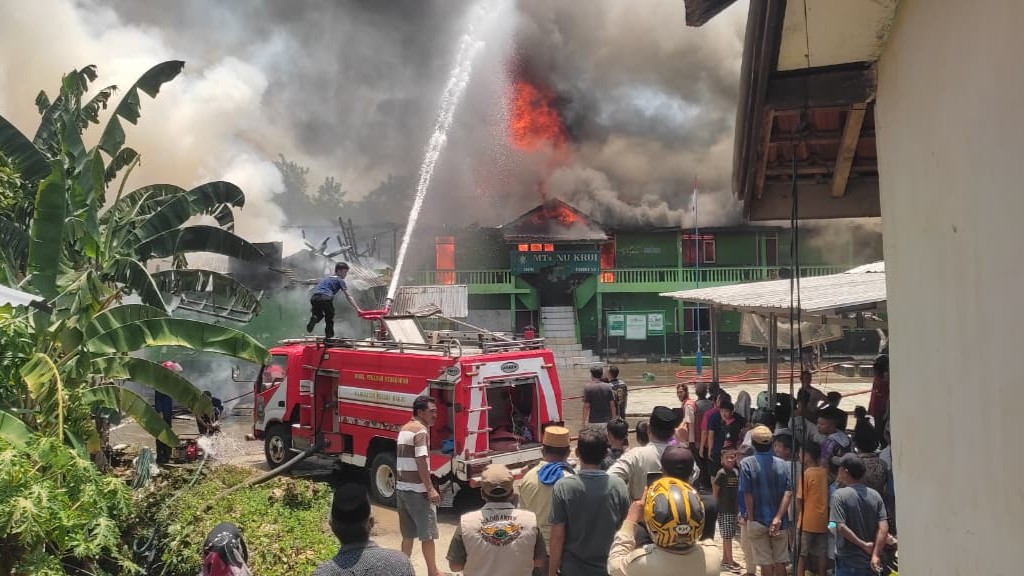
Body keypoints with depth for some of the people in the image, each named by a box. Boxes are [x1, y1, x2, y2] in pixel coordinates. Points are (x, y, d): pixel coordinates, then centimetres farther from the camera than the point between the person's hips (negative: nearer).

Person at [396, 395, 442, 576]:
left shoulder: (405, 429, 13)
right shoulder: (421, 430, -14)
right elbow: (421, 461, -21)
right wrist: (430, 488, -20)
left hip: (401, 487, 9)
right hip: (417, 490, -9)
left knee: (408, 534, 14)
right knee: (427, 533, 2)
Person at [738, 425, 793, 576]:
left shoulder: (747, 464, -9)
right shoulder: (781, 463, 0)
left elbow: (748, 495, -12)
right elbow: (788, 492, -8)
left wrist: (751, 518, -4)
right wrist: (778, 518, -12)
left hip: (758, 521, -3)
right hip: (780, 522, 3)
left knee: (766, 563, 5)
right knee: (780, 561, 13)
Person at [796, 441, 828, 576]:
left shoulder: (806, 474, -14)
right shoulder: (825, 472, 2)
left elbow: (799, 500, -10)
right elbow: (826, 496, 10)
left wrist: (797, 518, 2)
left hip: (807, 521, -5)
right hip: (823, 520, 5)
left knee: (801, 554, 4)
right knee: (822, 554, 12)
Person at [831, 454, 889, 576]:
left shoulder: (840, 495, -13)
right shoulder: (875, 495, 2)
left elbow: (841, 527, -21)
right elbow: (884, 528, -5)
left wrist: (864, 545, -11)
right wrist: (876, 555, -9)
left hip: (848, 562, -5)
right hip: (870, 561, 5)